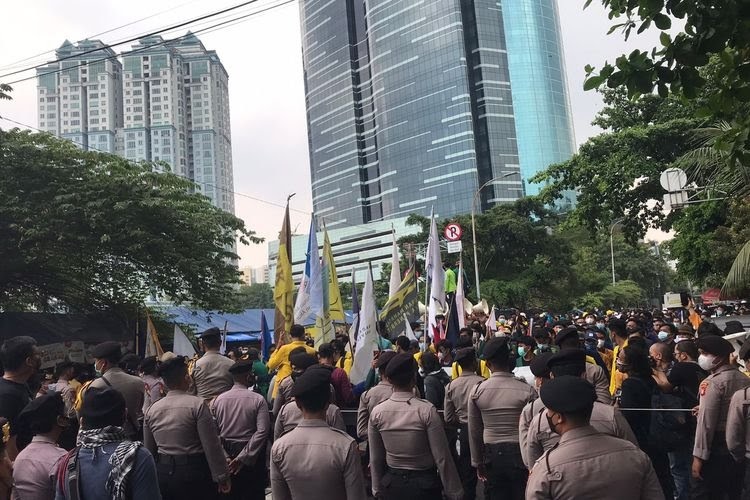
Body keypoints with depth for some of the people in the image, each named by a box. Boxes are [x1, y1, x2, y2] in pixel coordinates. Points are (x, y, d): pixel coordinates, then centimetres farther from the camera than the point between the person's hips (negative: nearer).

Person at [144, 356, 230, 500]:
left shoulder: (152, 409, 3)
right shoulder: (197, 404, -14)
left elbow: (149, 450, 13)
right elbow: (212, 445, -15)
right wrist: (222, 477, -8)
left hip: (162, 472, 5)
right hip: (194, 473, -5)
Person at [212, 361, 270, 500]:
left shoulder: (218, 399, -3)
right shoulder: (258, 399, -13)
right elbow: (262, 431, -21)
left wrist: (224, 456, -6)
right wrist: (243, 457, -18)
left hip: (227, 454, 4)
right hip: (251, 456, -3)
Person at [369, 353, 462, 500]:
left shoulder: (377, 412, -10)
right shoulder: (427, 410, -21)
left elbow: (375, 459, 0)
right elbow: (442, 458, -16)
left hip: (391, 484, 3)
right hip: (424, 483, -3)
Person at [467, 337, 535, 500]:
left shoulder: (476, 391, -5)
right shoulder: (527, 391, -12)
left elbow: (474, 432, 1)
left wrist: (478, 462, 12)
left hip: (491, 456, 2)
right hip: (520, 454, -2)